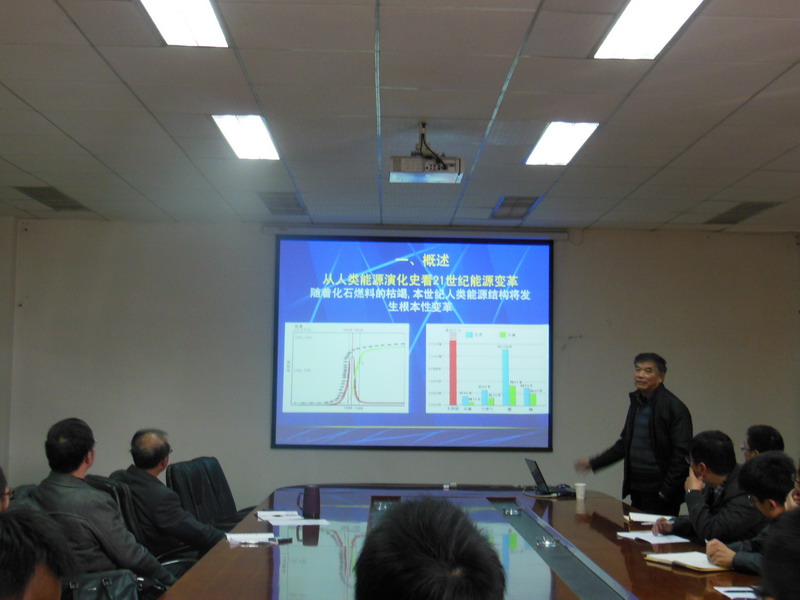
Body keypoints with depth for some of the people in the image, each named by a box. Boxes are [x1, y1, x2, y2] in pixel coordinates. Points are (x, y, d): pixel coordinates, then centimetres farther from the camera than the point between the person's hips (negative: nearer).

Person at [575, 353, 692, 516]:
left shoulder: (675, 408, -11)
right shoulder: (636, 403, 12)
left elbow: (682, 454, -14)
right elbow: (625, 443, 20)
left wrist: (666, 491, -15)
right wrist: (593, 463, 15)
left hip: (659, 493, -7)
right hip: (637, 490, 7)